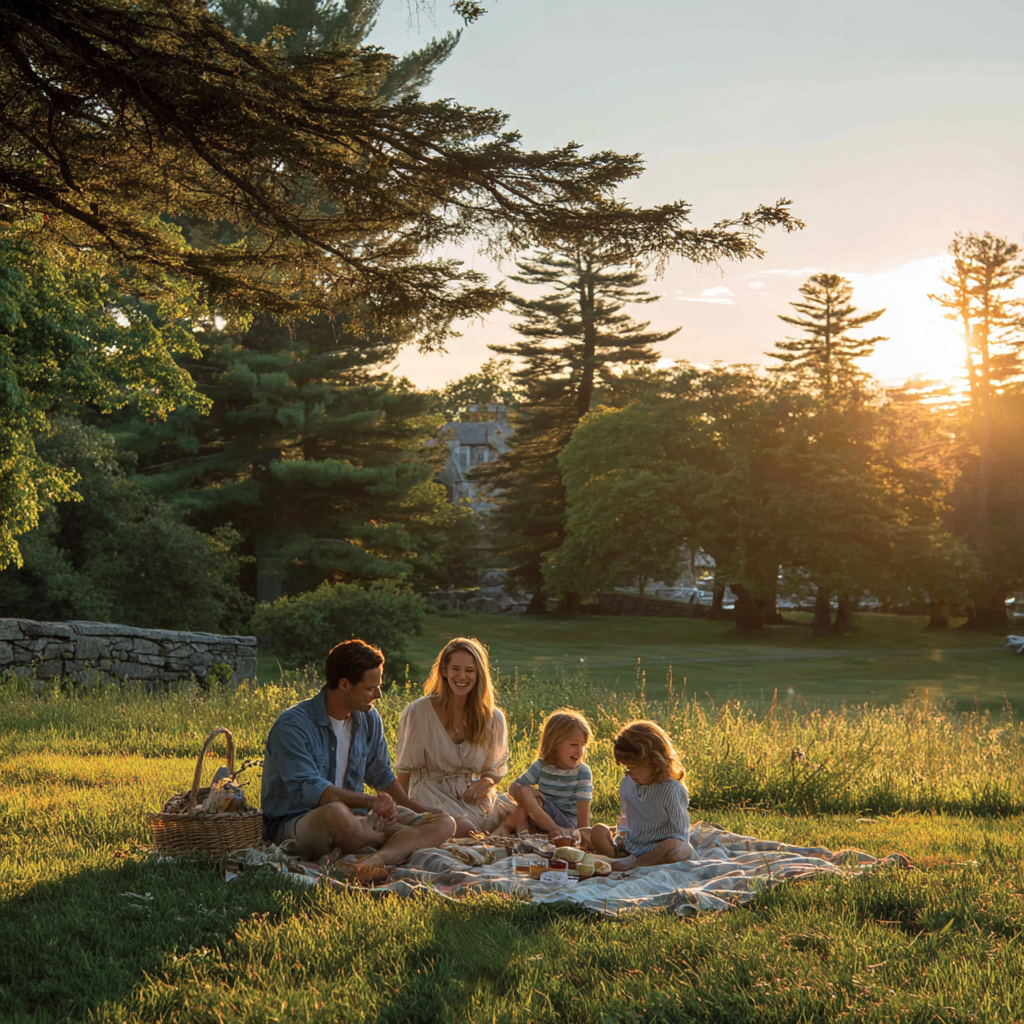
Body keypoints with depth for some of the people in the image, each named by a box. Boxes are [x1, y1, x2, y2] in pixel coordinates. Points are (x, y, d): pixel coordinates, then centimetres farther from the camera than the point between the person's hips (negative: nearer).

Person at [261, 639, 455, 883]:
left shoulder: (368, 719, 8)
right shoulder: (293, 725, -15)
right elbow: (306, 789, -26)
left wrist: (414, 807, 16)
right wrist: (371, 801, -33)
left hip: (354, 819, 7)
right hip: (295, 824, -7)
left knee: (443, 823, -11)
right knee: (336, 813, -43)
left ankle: (375, 859, -40)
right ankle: (404, 843, -12)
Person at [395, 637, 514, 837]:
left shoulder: (493, 718, 2)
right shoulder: (418, 712, -7)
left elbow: (497, 768, 13)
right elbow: (406, 769, 1)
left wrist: (486, 782, -11)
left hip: (472, 796, 4)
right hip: (432, 792, -4)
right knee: (467, 831, -34)